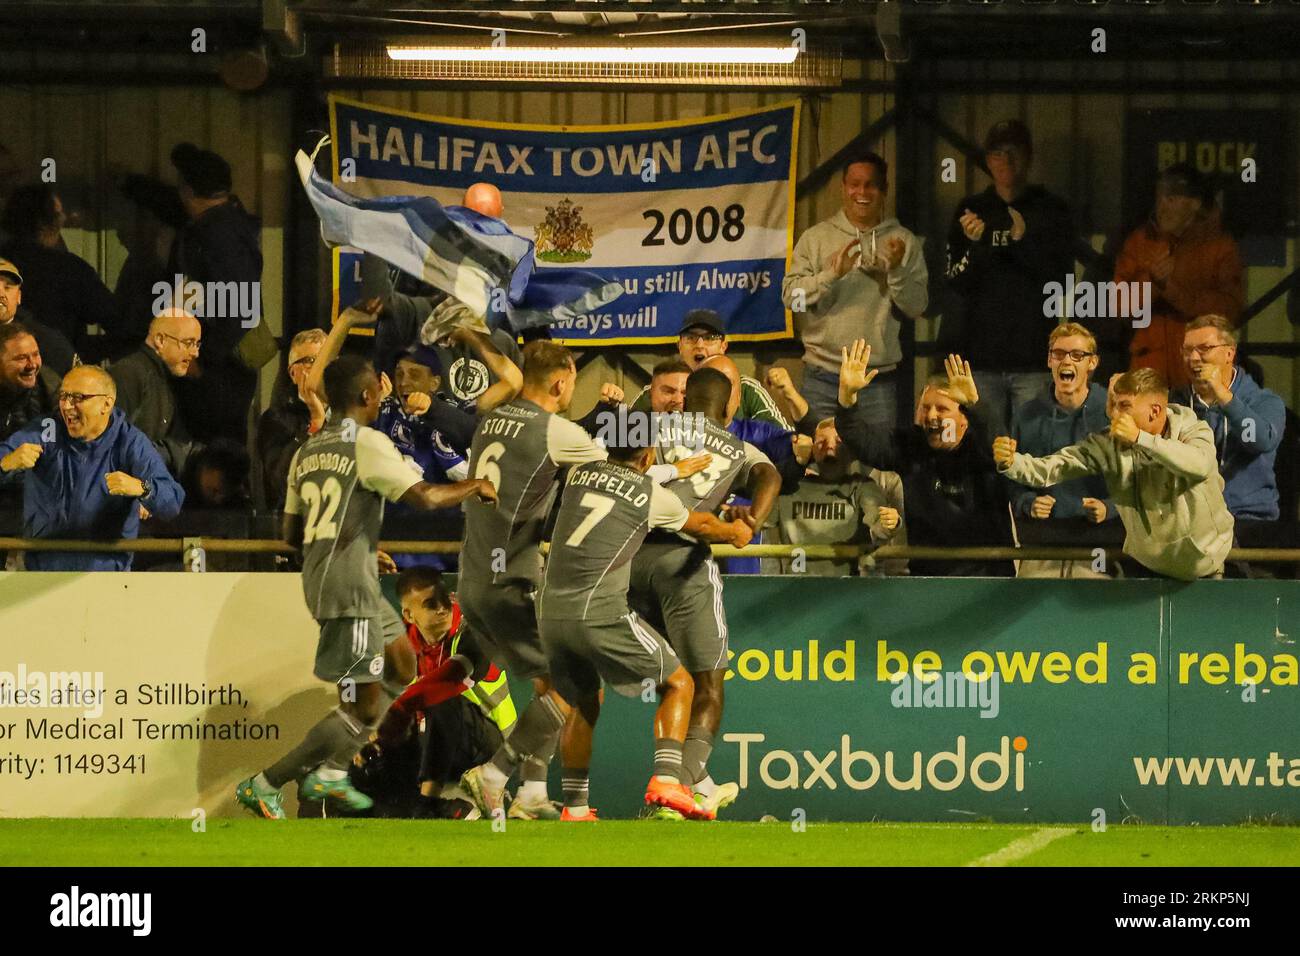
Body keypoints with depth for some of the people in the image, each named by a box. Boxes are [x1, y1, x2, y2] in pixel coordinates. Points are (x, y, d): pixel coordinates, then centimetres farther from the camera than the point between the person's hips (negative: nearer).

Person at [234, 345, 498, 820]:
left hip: (318, 579, 9)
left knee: (401, 668, 22)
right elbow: (425, 496, -21)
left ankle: (329, 773, 19)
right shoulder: (367, 444, -12)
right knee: (364, 709, -4)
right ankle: (264, 785, -6)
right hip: (350, 588, -9)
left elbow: (291, 532, 17)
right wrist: (475, 487, -2)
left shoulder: (307, 452, 13)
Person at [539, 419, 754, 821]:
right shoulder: (653, 495, 3)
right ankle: (666, 780, -11)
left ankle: (574, 807, 22)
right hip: (600, 611, -5)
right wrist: (735, 532, 45)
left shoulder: (580, 474, 14)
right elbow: (700, 526, 23)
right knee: (678, 683, 7)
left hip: (550, 609, 5)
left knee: (585, 704, 24)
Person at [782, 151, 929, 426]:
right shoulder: (816, 238, 6)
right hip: (823, 378, 0)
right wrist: (832, 274, -18)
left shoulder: (904, 241, 6)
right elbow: (791, 296, -3)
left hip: (879, 378, 0)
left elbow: (916, 307, 1)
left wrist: (896, 271, -15)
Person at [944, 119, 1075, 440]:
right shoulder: (971, 211, 11)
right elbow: (956, 284, 6)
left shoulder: (1052, 211, 7)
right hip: (981, 354, 2)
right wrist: (974, 245, -14)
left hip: (1034, 355, -2)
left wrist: (1025, 241, -17)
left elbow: (1062, 278, -2)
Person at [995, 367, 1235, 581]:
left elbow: (1200, 464, -38)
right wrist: (1011, 463, -37)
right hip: (1145, 564, 2)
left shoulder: (1193, 432, -14)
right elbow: (1050, 469, -16)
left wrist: (1141, 438, -38)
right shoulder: (1107, 444, -9)